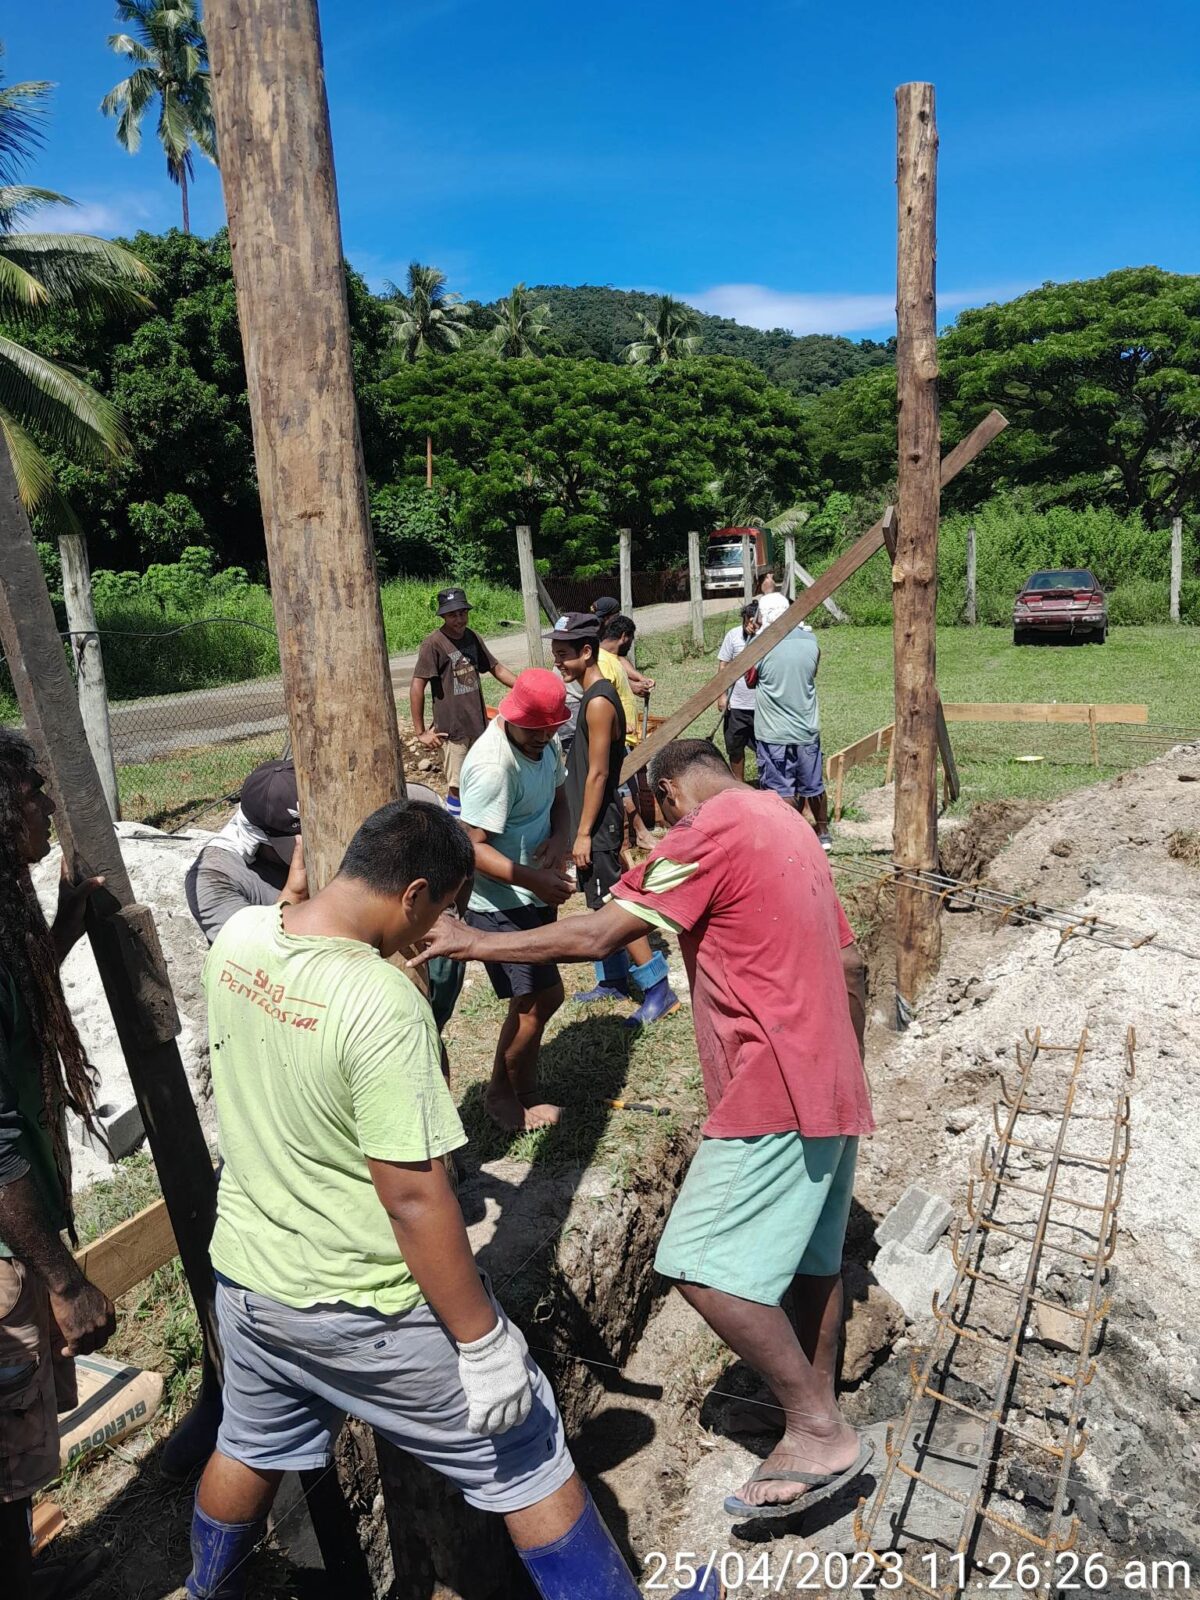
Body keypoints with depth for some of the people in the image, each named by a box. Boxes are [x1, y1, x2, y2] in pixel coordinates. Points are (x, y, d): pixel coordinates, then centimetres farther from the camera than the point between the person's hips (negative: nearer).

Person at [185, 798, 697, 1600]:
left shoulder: (238, 936, -10)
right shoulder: (383, 1002, -31)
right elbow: (413, 1197, -28)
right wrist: (482, 1341, -18)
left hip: (247, 1274, 8)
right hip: (366, 1307, -7)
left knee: (249, 1449, 34)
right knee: (527, 1465, 12)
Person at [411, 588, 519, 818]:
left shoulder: (472, 637, 4)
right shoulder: (433, 643, -16)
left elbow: (496, 668, 15)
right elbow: (417, 687, -16)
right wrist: (421, 732, -16)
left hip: (478, 723, 6)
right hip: (452, 728, -6)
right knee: (457, 786, -1)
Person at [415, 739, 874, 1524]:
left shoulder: (710, 830, -12)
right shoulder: (789, 826, 16)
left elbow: (599, 934, -18)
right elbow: (851, 964, 19)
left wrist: (476, 944, -10)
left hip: (777, 1089, -10)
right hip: (832, 1088, 10)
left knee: (703, 1265, -6)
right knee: (813, 1260, 18)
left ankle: (819, 1432, 2)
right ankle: (821, 1421, 31)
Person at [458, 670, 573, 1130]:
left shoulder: (544, 743, 0)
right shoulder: (493, 765, -27)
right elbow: (473, 847, -26)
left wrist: (560, 836, -7)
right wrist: (534, 880, -31)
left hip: (535, 894, 9)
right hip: (500, 902, -9)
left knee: (539, 998, 17)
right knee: (536, 1000, -5)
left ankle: (522, 1095, 35)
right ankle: (505, 1098, 19)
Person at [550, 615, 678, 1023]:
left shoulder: (598, 702, -19)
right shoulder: (595, 695, 11)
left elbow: (598, 773, -21)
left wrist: (583, 833, -19)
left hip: (598, 824, -10)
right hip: (594, 820, 10)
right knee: (600, 904, 16)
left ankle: (658, 988, 1)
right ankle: (613, 981, 28)